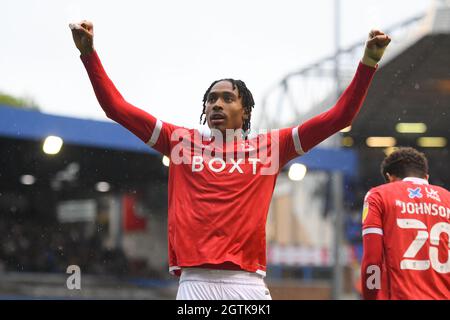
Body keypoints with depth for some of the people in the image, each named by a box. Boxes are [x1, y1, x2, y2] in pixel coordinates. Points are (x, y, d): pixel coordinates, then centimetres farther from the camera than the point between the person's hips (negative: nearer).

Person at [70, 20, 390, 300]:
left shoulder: (268, 146, 12)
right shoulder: (181, 141, 14)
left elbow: (338, 117, 10)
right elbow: (117, 107, 13)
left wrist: (368, 63, 2)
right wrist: (89, 54, 4)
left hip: (247, 282, 0)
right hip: (195, 282, 0)